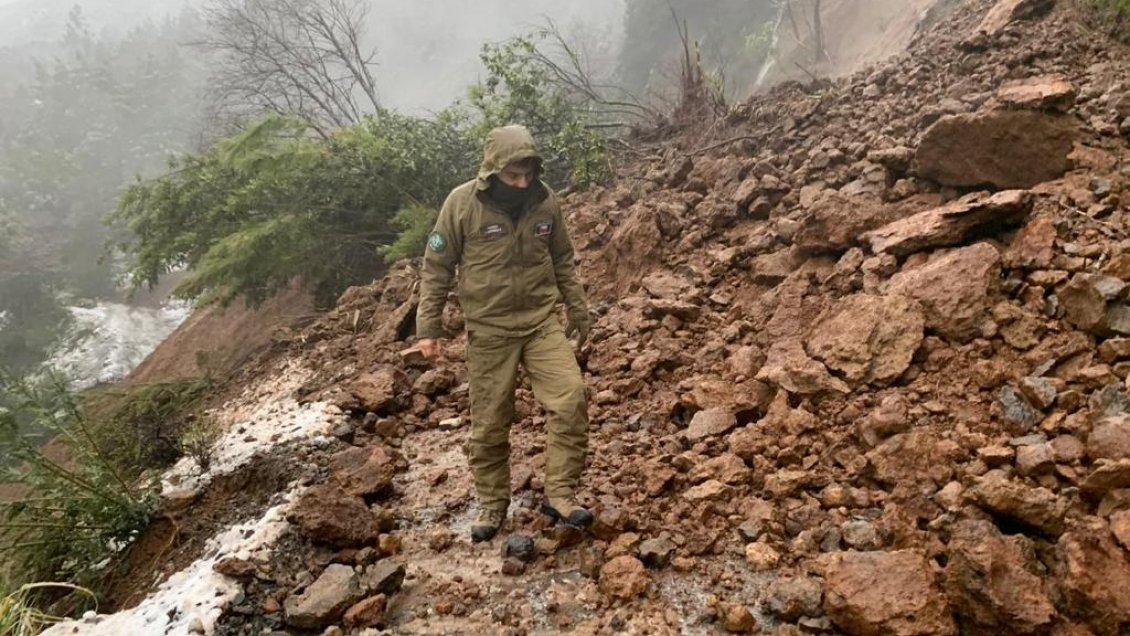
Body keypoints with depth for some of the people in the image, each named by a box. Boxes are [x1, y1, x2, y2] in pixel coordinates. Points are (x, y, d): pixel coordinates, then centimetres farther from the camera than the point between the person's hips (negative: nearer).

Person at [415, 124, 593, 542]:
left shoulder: (545, 201, -2)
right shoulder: (462, 203, -12)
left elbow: (562, 260, 12)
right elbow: (436, 268, -4)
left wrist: (578, 311, 16)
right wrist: (428, 328, -5)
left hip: (542, 321, 2)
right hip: (488, 330, -2)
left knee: (570, 399, -13)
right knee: (489, 424, 6)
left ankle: (560, 495, 1)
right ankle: (492, 504, 26)